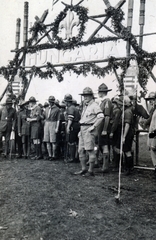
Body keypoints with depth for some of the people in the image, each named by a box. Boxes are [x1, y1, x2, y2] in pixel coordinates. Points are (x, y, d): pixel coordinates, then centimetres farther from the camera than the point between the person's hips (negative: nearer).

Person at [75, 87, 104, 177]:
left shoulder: (94, 105, -8)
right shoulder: (85, 106, 20)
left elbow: (101, 116, -22)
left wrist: (93, 126, -20)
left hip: (89, 130, -9)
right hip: (82, 130, 9)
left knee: (90, 151, -5)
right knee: (81, 150, 10)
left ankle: (91, 171, 2)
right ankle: (84, 169, 20)